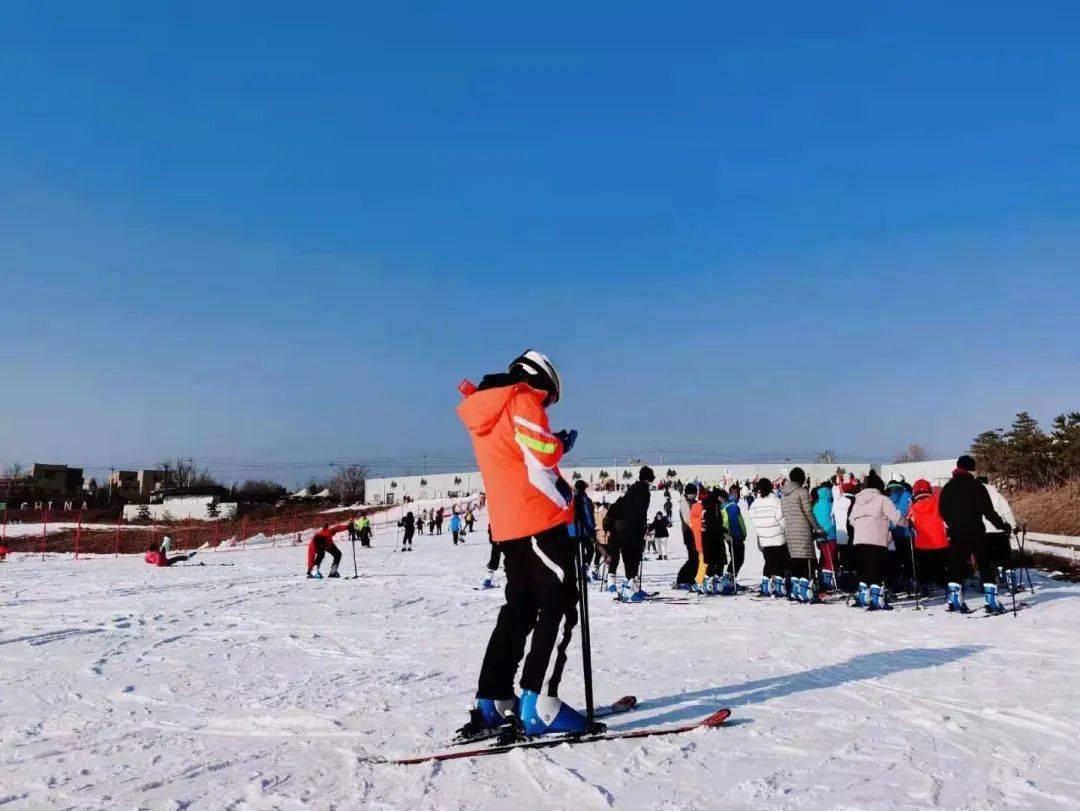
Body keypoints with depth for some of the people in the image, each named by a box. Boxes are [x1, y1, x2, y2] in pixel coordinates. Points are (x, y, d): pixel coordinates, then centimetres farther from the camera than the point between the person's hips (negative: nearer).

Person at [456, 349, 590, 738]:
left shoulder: (484, 413, 22)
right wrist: (567, 501, -1)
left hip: (506, 526, 8)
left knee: (520, 608, 15)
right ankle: (540, 705, -11)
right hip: (540, 520, -8)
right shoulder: (522, 400, -4)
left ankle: (492, 703, 16)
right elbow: (542, 455, -15)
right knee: (559, 607, -5)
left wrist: (556, 444, 16)